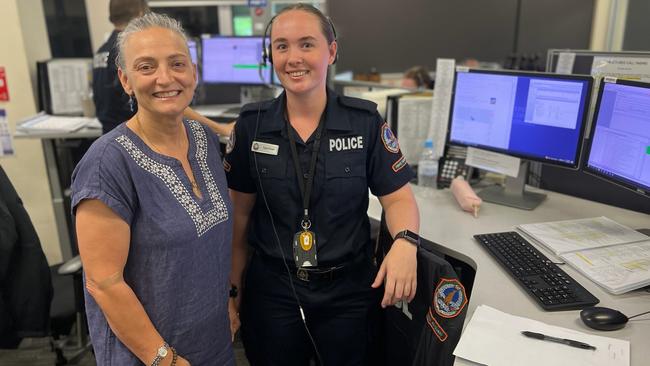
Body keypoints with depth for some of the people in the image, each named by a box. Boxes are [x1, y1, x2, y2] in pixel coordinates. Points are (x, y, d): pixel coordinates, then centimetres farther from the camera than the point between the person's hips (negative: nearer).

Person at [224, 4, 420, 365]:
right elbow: (239, 212, 0)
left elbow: (398, 196, -5)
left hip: (348, 290, 0)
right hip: (271, 289, 1)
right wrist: (233, 288, 2)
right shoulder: (252, 124, -5)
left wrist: (405, 241, -26)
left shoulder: (365, 121, -8)